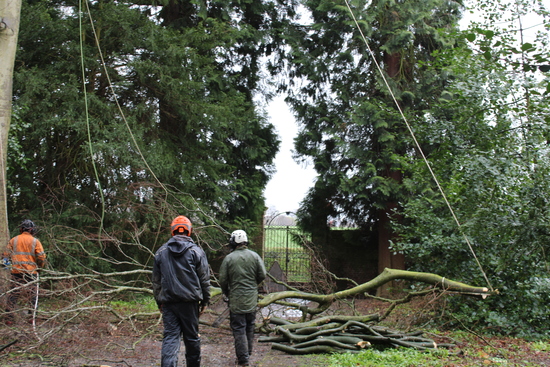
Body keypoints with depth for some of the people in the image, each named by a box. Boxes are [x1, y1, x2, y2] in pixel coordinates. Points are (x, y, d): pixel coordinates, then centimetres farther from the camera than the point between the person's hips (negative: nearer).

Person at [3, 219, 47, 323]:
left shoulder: (13, 240, 7)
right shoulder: (35, 241, -1)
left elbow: (6, 255, 7)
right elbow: (41, 257, -5)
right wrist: (39, 267, 10)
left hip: (16, 271, 3)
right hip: (31, 271, -2)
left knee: (13, 294, 8)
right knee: (33, 294, 6)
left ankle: (9, 317, 9)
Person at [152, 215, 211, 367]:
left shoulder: (161, 252, 6)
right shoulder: (196, 251, -2)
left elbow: (156, 281, 12)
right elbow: (204, 279, -1)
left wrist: (159, 301, 20)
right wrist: (205, 301, 9)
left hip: (168, 302, 2)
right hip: (189, 302, -2)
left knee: (170, 337, -1)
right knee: (192, 337, 11)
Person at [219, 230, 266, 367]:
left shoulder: (228, 258, -9)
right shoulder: (254, 256, -1)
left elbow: (223, 280, -6)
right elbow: (262, 275, 1)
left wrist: (226, 293, 13)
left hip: (236, 300, -4)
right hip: (252, 299, 4)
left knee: (239, 329, 2)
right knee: (250, 326, 19)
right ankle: (248, 351, 32)